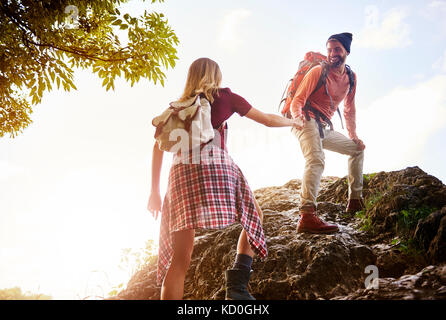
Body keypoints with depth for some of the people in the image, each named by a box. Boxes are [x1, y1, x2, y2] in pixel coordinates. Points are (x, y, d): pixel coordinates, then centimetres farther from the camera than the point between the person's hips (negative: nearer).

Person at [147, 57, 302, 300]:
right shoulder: (225, 97, 17)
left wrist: (155, 191, 18)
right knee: (254, 216, 22)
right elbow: (268, 120, 25)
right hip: (216, 166, -3)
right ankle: (237, 282, 3)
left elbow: (158, 146, 16)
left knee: (179, 258, 1)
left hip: (181, 172, 3)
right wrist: (293, 122, 44)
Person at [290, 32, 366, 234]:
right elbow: (297, 101, -14)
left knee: (357, 149, 19)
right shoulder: (318, 72, -8)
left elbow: (349, 109, 23)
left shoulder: (351, 77, 13)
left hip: (324, 129, 8)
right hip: (307, 122, -8)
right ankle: (307, 216, -48)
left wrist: (353, 135, 17)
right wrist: (298, 116, -35)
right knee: (316, 159, -33)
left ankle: (355, 200, 24)